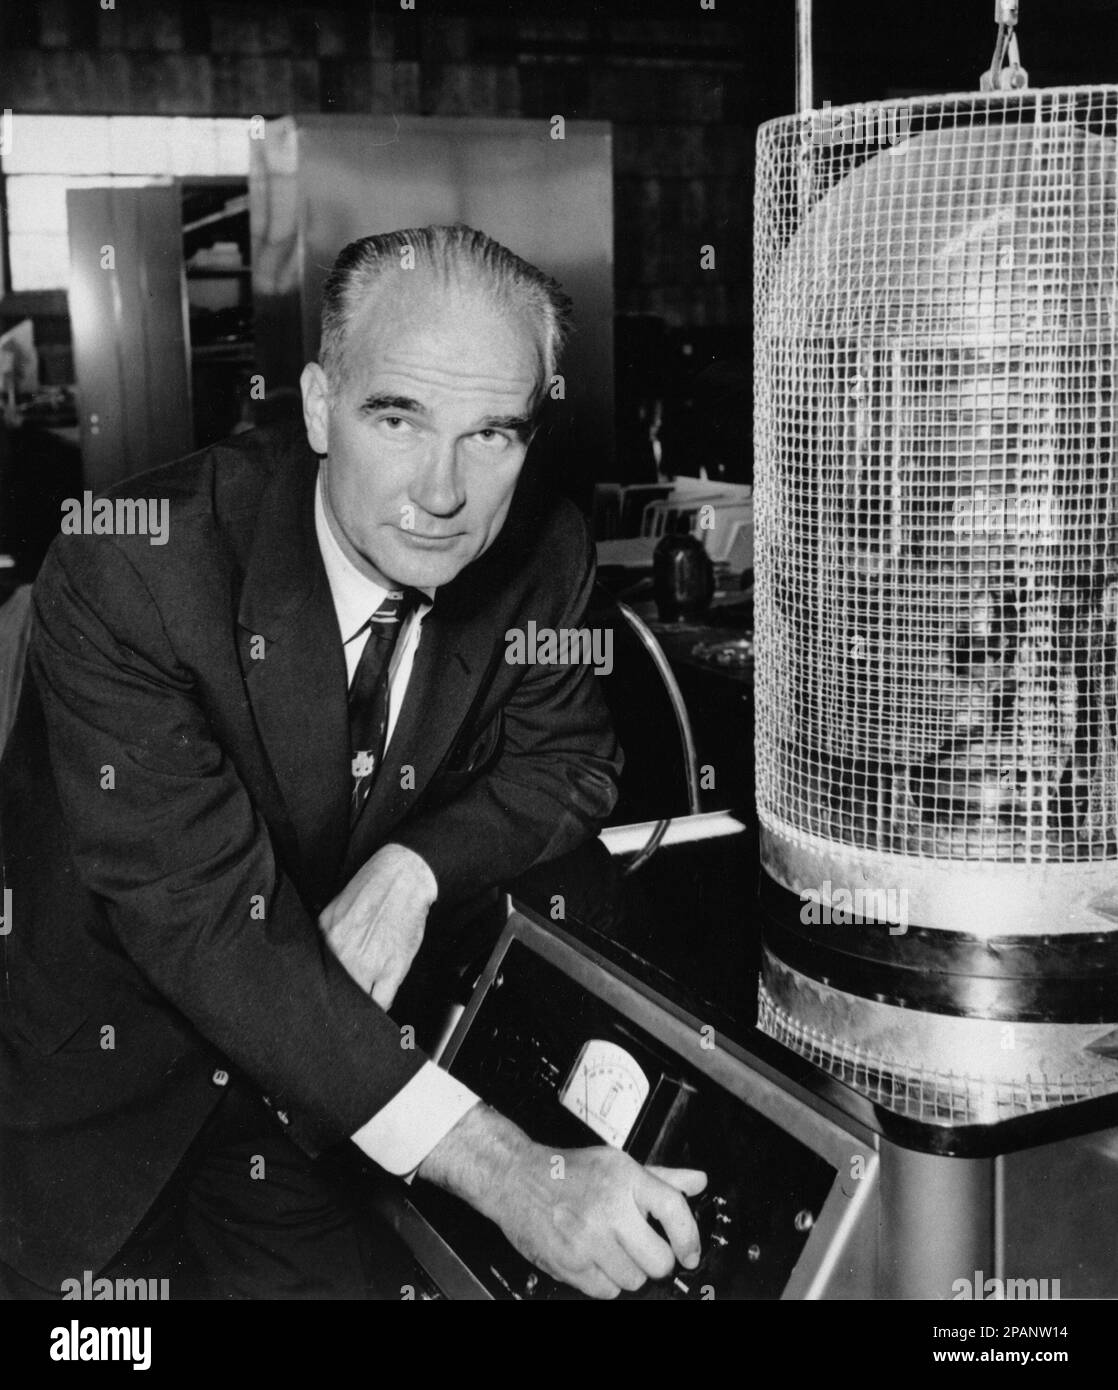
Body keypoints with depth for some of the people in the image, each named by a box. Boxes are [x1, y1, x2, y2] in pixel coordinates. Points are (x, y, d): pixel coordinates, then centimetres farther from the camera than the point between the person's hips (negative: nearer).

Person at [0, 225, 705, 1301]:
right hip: (100, 1047, -3)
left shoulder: (544, 557, -13)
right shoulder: (127, 574, -29)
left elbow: (566, 763, 3)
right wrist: (501, 1168, -39)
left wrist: (415, 866, -21)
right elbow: (198, 919, -32)